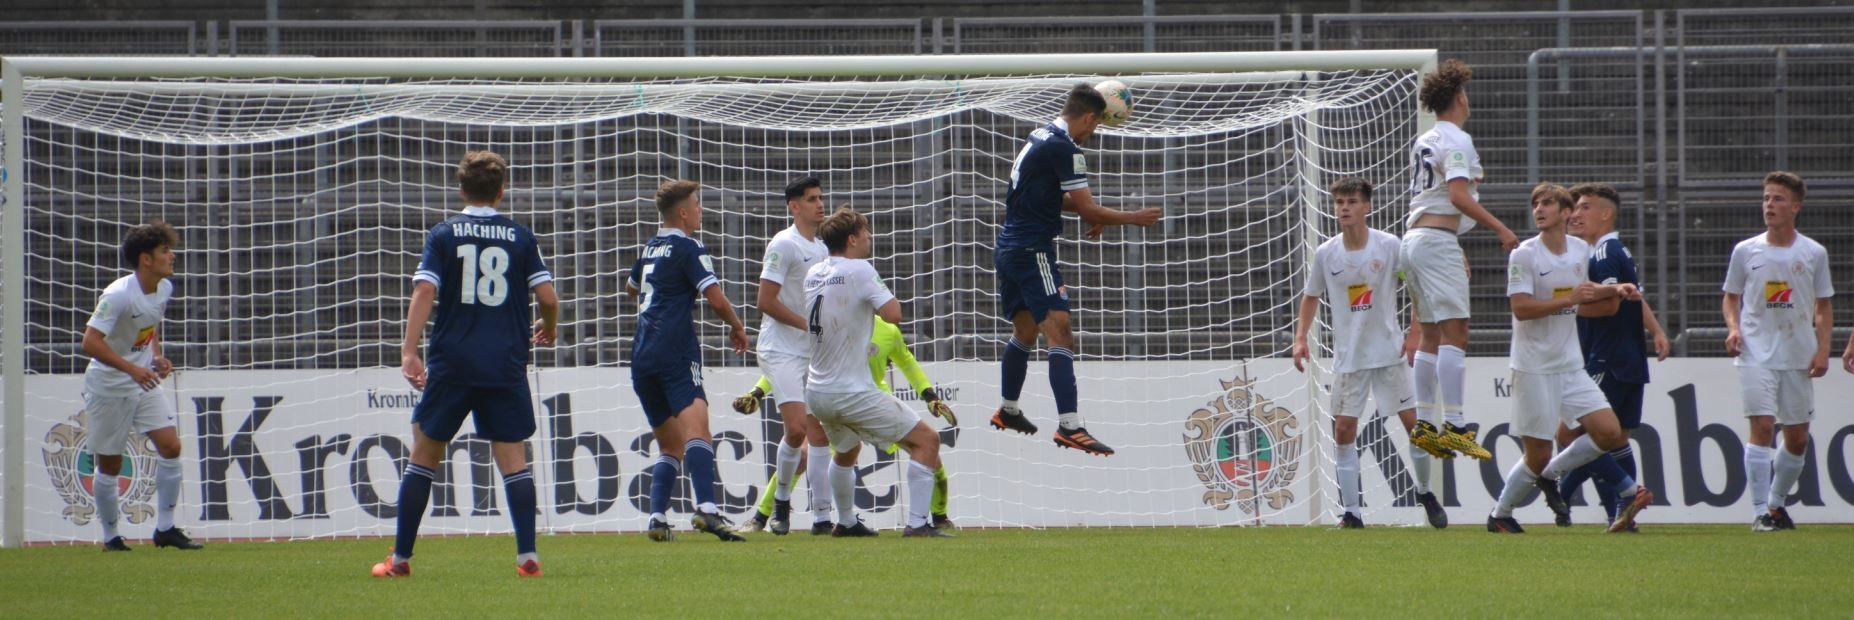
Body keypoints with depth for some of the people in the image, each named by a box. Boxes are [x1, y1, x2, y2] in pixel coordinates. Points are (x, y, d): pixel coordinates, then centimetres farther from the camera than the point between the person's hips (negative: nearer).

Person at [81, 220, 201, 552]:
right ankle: (111, 536, 17)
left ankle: (165, 528, 2)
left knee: (170, 446, -7)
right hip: (109, 385, -6)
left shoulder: (164, 289, 0)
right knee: (110, 464, 3)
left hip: (145, 381, 6)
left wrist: (157, 357, 3)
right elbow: (90, 342, -28)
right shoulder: (118, 295, -24)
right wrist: (133, 369, -33)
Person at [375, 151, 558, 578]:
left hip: (451, 364, 0)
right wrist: (548, 330, 22)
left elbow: (425, 291, -9)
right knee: (513, 458, 4)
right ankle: (527, 555, -7)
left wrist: (409, 351, -12)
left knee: (425, 454, 9)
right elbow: (548, 297, 1)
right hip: (506, 365, 0)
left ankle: (401, 558, 9)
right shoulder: (520, 237, 4)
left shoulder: (444, 234, 2)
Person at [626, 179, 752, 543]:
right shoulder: (688, 249, -3)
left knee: (670, 445, 17)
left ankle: (658, 518, 5)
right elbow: (715, 298, -13)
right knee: (696, 431, -23)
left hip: (642, 357, 8)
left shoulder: (650, 249, 20)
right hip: (675, 353, -8)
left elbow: (631, 287, 41)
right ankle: (706, 509, -43)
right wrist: (737, 328, 5)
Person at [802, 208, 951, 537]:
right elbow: (893, 314, -19)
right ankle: (917, 522, -13)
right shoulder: (859, 271, -13)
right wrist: (888, 297, 1)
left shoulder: (813, 274, 8)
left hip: (817, 393, 8)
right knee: (926, 441, -3)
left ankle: (846, 522, 41)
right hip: (853, 392, -8)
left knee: (846, 451, 35)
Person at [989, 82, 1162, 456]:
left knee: (1025, 332, 25)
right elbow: (1088, 209, -16)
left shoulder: (1040, 137, 13)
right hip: (1033, 252, -10)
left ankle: (1007, 411, 39)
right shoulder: (1064, 148, -16)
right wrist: (1132, 219, -2)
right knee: (1060, 335, -15)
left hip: (1010, 248, 10)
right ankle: (1069, 426, -24)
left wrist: (1089, 213, 12)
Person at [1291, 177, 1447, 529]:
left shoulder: (1389, 246, -8)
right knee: (1344, 431, -3)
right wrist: (1300, 337, 1)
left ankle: (1425, 493, 21)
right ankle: (1351, 512, 1)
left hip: (1389, 351, -1)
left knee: (1413, 422, 0)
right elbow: (1311, 296, 12)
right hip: (1348, 356, 1)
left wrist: (1415, 334, -6)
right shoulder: (1325, 254, -2)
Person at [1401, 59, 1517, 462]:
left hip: (1414, 238, 9)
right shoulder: (1456, 141, -9)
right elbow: (1459, 196, -20)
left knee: (1432, 336, 11)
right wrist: (1500, 229, -18)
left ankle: (1424, 423, 9)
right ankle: (1454, 425, -22)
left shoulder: (1424, 141, 19)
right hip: (1438, 241, -9)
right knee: (1454, 334, -14)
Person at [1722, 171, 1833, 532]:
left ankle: (1777, 503, 27)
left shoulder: (1813, 254, 5)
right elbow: (1731, 297, 13)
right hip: (1756, 354, -2)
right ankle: (1760, 512, -16)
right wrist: (1733, 328, -6)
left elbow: (1824, 306, 10)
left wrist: (1822, 349, -1)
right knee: (1762, 425, -16)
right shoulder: (1746, 251, 3)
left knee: (1798, 438, 7)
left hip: (1799, 357, 2)